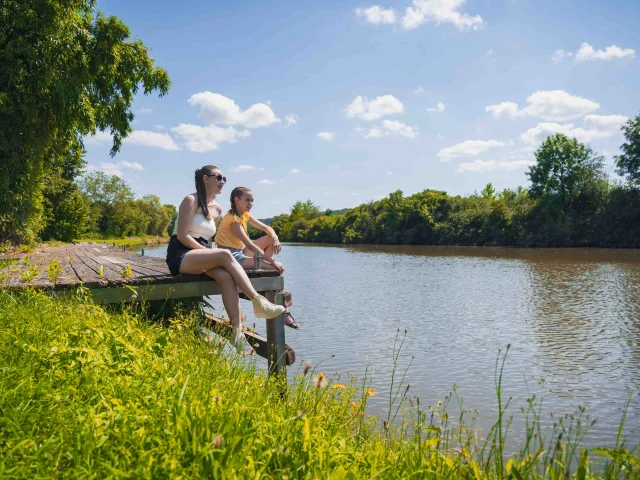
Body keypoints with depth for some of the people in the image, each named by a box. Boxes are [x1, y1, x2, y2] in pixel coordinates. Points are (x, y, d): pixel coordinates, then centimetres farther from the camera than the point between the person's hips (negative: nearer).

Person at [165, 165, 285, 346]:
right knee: (225, 254, -31)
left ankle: (238, 330, -37)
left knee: (225, 276, -27)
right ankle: (258, 302, -35)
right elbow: (182, 236, -12)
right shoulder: (191, 200, -4)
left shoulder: (217, 209, 18)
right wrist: (208, 252, -16)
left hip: (201, 257, 6)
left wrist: (211, 254, 2)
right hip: (181, 256, -6)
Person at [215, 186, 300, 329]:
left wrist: (274, 237, -15)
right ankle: (283, 311, -10)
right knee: (277, 268, -17)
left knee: (270, 239, 7)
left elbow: (267, 228, 9)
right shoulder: (233, 218, -17)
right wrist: (272, 261, -26)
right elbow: (250, 245, -24)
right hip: (231, 256, -10)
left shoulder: (245, 215, 10)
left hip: (240, 252, 10)